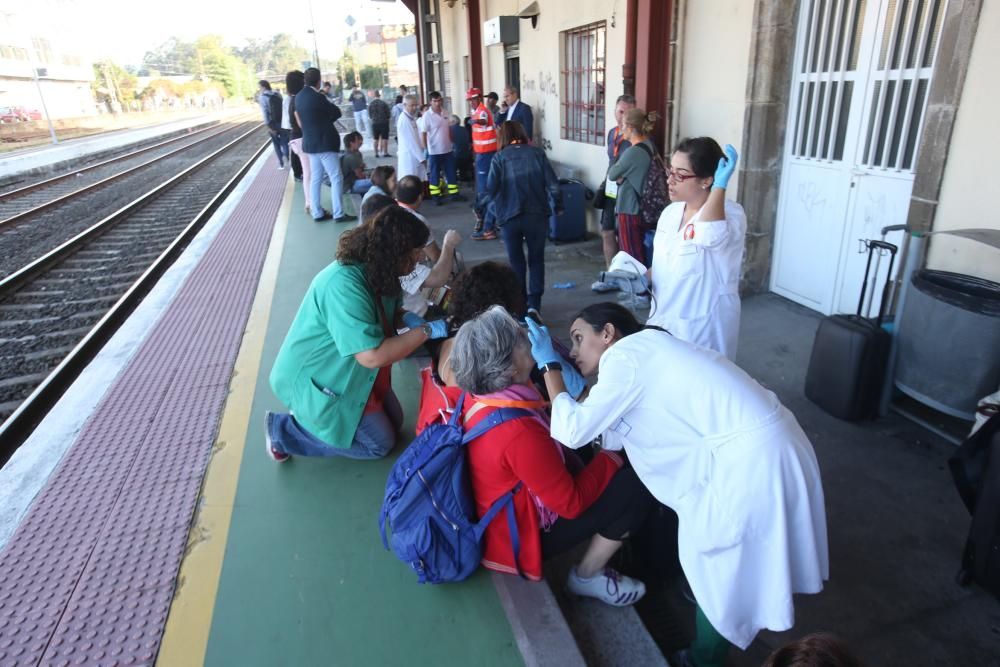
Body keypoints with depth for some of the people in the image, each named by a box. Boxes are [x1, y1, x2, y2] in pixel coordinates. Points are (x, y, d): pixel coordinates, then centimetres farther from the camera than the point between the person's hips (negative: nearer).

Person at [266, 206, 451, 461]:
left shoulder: (377, 271, -6)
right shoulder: (344, 284, -35)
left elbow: (387, 314, 13)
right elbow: (372, 356, -36)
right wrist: (427, 331, -29)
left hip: (350, 370, 9)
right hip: (315, 379, -9)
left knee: (393, 421, 15)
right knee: (379, 443, 1)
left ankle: (314, 418, 21)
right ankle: (284, 431, 7)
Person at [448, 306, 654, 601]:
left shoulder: (475, 401, -11)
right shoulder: (519, 432, -37)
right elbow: (572, 503, -24)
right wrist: (610, 459, -10)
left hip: (494, 520, 9)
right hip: (521, 540, -8)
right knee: (636, 484, -10)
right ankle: (587, 577, 10)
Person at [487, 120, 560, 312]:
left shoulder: (500, 157, 0)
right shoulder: (537, 153, 2)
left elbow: (491, 189, -10)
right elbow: (552, 184, -3)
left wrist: (500, 207, 8)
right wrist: (558, 205, 11)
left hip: (510, 217, 0)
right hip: (536, 215, 1)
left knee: (516, 261, 15)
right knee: (536, 259, 15)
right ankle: (534, 303, 14)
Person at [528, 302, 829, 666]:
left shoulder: (624, 355, -11)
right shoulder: (645, 351, 17)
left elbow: (574, 430, -11)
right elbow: (610, 434, 18)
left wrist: (549, 366, -1)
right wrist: (569, 381, 15)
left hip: (752, 457, -9)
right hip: (758, 443, 9)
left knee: (713, 566, 12)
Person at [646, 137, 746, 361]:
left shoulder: (730, 213, -17)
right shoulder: (670, 213, 5)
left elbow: (711, 236, -42)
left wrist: (720, 185, -32)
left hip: (703, 327, -7)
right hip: (664, 321, 7)